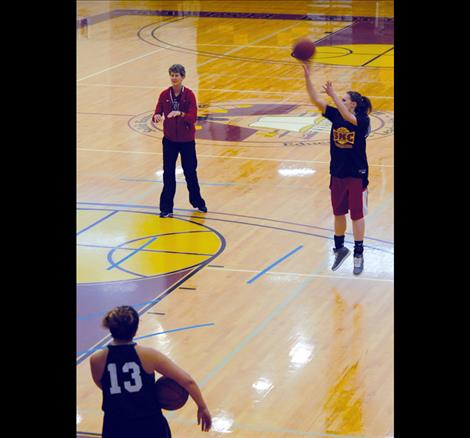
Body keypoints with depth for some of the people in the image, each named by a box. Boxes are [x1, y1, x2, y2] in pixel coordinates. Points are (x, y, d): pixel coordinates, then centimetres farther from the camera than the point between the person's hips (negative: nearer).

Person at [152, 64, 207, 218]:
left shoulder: (189, 95, -10)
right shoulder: (164, 95, -2)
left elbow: (193, 117, -18)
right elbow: (157, 113, -3)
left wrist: (180, 114, -36)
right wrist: (156, 117, -27)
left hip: (187, 140, -2)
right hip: (170, 140, 2)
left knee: (190, 172, 11)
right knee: (168, 173, 1)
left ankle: (197, 202, 31)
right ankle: (166, 208, 7)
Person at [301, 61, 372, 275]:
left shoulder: (362, 121, -15)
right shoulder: (336, 115, -2)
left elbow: (349, 118, -38)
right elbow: (315, 100, -10)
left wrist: (333, 95, -43)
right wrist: (307, 75, -21)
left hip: (357, 175, -5)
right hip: (337, 174, 5)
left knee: (356, 215, 5)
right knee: (338, 213, 16)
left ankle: (359, 254, 16)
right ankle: (339, 248, 32)